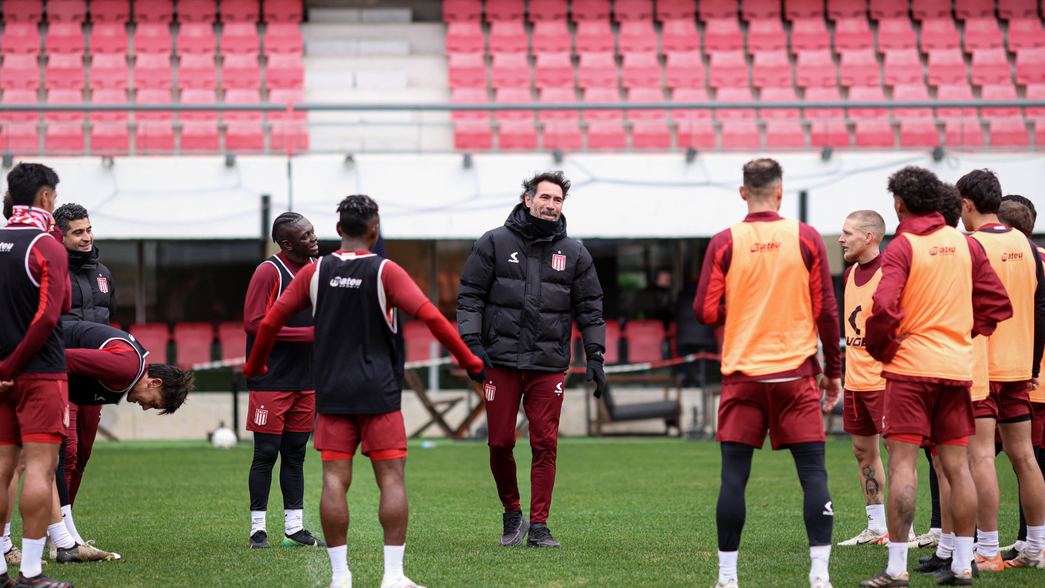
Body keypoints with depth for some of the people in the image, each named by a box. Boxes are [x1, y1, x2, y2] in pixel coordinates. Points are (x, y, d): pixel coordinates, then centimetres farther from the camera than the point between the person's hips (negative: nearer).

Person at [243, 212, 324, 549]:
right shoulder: (269, 272, -11)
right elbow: (253, 323, -17)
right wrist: (308, 334, -18)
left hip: (305, 380, 6)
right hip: (270, 380, -6)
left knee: (295, 454, 10)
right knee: (266, 453, -3)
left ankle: (295, 528, 14)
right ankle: (258, 529, 3)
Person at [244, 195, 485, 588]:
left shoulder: (315, 272, 4)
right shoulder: (385, 272, -5)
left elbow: (270, 322, 7)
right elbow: (431, 317, -13)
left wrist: (254, 366, 22)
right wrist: (469, 361, -4)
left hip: (331, 393, 3)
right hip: (379, 393, -3)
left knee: (334, 480, 2)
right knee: (391, 478, 0)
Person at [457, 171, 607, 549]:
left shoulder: (573, 254, 11)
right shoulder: (494, 244, 4)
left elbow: (590, 308, 15)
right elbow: (470, 295, 3)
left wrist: (595, 356, 8)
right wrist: (472, 342, -7)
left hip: (549, 365, 1)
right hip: (501, 361, -1)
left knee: (545, 446, -3)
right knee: (501, 443, 1)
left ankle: (539, 526, 3)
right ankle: (512, 516, 20)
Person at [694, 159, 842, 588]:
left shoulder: (724, 243, -1)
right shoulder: (806, 238, 0)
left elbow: (705, 312, -3)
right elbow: (826, 310, 1)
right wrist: (833, 370, 10)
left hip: (742, 374, 0)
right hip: (795, 374, 0)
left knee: (734, 476, 3)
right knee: (813, 473, 2)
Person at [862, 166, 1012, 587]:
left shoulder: (902, 247, -8)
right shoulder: (966, 245, 9)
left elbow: (884, 308, -19)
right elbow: (998, 304, 12)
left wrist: (880, 348, -3)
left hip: (910, 367, -5)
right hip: (957, 368, 5)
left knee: (902, 465, -5)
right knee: (958, 467, 8)